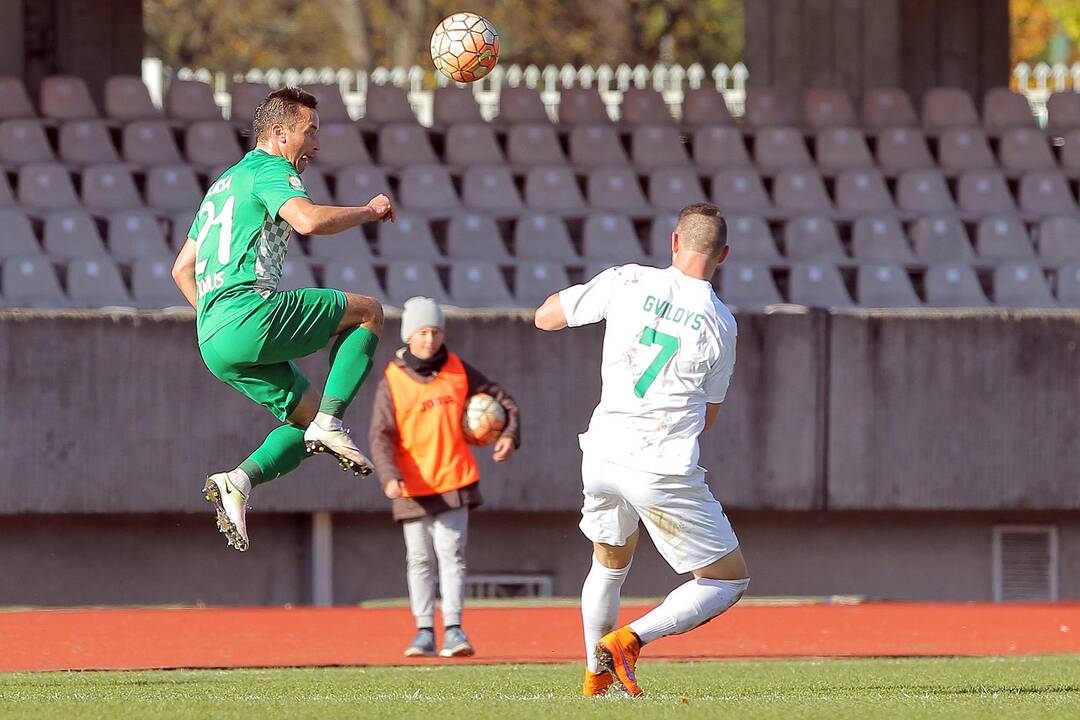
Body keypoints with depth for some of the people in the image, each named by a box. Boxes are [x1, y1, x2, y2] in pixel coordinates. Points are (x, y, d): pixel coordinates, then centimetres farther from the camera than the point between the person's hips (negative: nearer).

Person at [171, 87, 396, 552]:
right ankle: (330, 425, -10)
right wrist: (368, 212, -5)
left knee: (310, 416, 14)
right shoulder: (270, 169, 0)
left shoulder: (223, 185, 29)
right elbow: (309, 220, -21)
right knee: (369, 313, 2)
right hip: (249, 309, -9)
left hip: (214, 343, 9)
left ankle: (238, 482, -7)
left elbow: (181, 270, 31)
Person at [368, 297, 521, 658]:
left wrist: (510, 434, -6)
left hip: (454, 481, 1)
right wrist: (389, 476, -27)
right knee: (420, 559, 5)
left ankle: (453, 629, -8)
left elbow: (500, 398, 12)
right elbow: (382, 436, -11)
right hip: (412, 487, -1)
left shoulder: (457, 370, 2)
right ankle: (424, 632, 11)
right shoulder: (392, 381, -6)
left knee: (451, 554, -6)